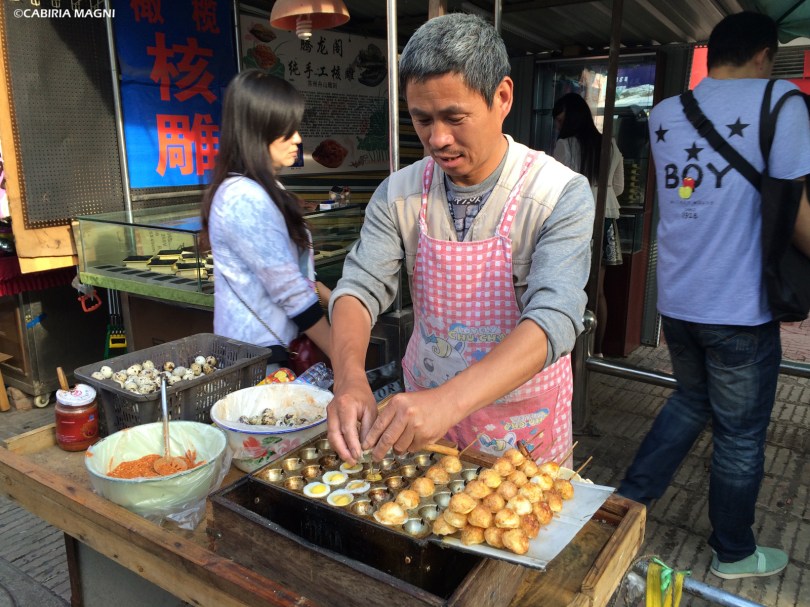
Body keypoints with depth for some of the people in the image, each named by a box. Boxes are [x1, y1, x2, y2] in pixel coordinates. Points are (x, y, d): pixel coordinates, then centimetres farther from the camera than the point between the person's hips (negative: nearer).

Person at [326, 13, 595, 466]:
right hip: (423, 411, 3)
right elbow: (361, 288, -13)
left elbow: (555, 320, -32)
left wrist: (449, 400, -45)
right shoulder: (398, 194, -9)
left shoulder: (563, 196, -21)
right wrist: (350, 381, -33)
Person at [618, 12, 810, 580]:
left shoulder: (664, 113, 7)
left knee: (691, 400, 27)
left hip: (676, 301, 6)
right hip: (739, 308, -5)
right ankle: (734, 554, 30)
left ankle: (628, 498, 28)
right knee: (740, 435, 11)